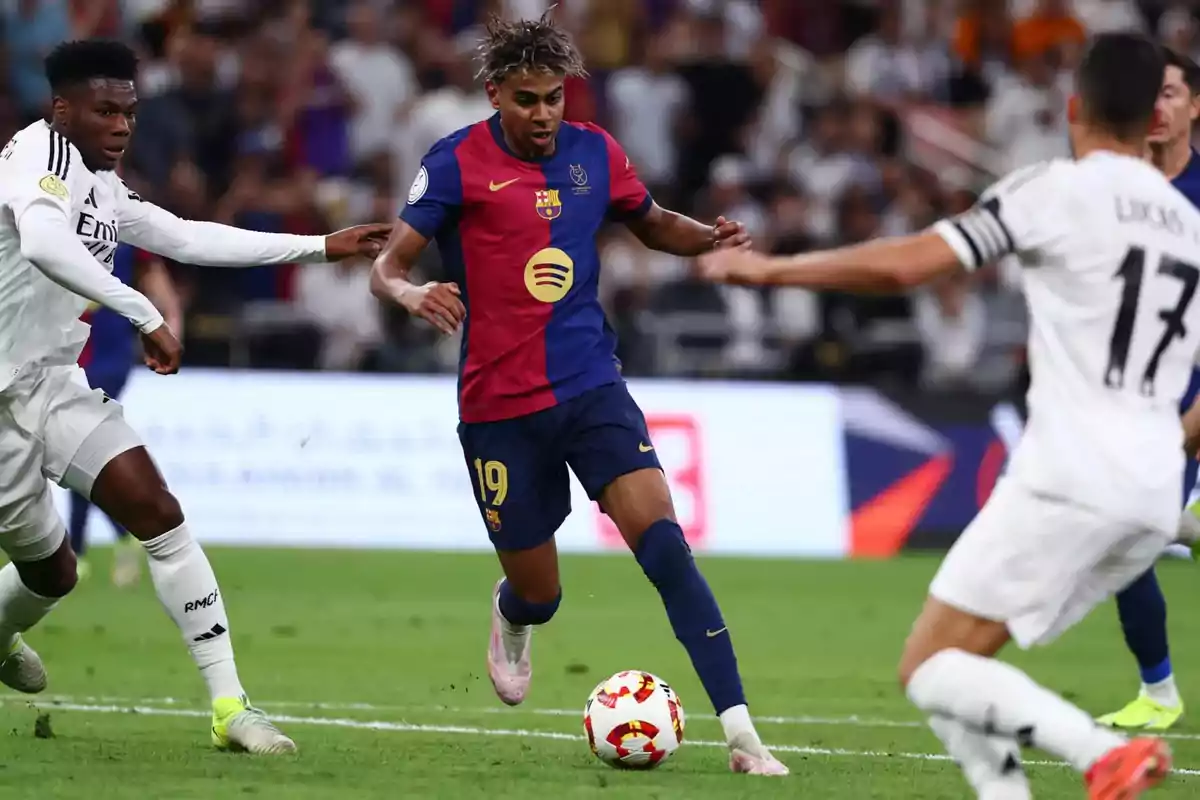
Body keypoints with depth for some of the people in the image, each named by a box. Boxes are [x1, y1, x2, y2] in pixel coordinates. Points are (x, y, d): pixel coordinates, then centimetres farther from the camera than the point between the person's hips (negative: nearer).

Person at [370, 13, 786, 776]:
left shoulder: (594, 153, 5)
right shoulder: (458, 163, -7)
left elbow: (653, 223, 22)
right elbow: (387, 267, -9)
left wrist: (707, 237, 0)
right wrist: (412, 293, -33)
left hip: (591, 385, 2)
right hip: (500, 405, -2)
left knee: (662, 538, -18)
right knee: (539, 593, 7)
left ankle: (741, 733, -20)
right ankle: (511, 617, 49)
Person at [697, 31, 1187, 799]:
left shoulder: (1055, 190, -2)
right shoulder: (1189, 225, 17)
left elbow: (904, 265, -10)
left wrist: (769, 268, 0)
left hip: (1067, 478, -7)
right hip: (1154, 505, 7)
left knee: (930, 669, -4)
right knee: (958, 662, 17)